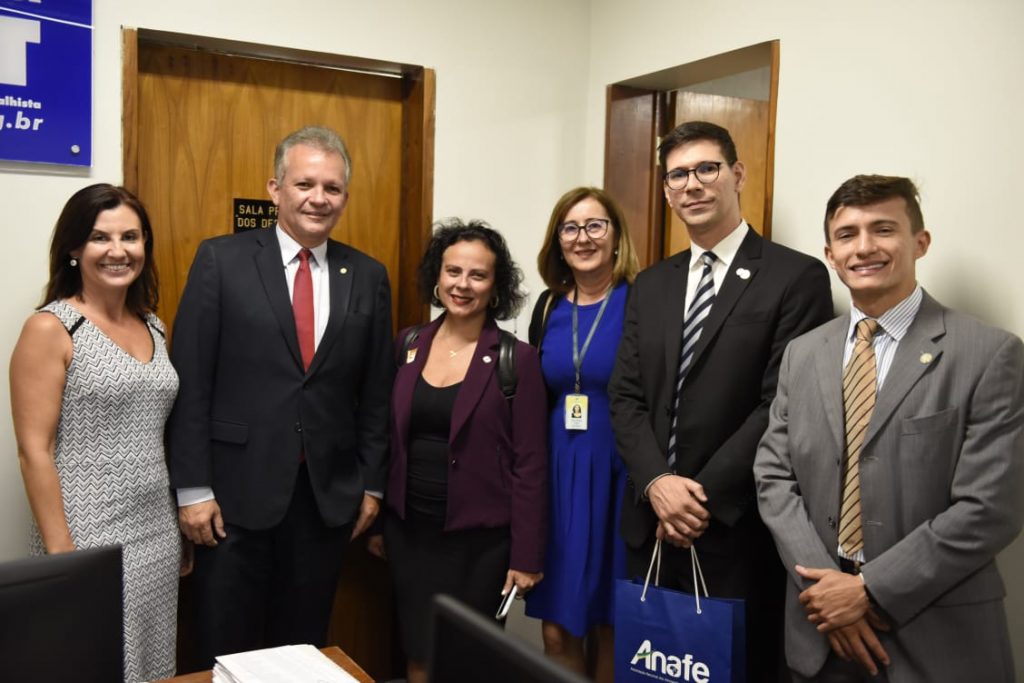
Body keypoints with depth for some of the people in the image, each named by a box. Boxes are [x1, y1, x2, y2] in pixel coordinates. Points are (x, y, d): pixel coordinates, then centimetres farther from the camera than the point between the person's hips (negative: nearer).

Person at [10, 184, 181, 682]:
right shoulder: (50, 328, -10)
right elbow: (34, 450, -12)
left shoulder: (153, 326, 8)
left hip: (158, 535, 6)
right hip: (89, 540, -6)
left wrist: (181, 523, 11)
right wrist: (60, 552, -15)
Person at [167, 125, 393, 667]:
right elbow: (190, 382, -6)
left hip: (328, 494, 3)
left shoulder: (368, 276, 5)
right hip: (237, 490, -2)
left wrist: (371, 483, 7)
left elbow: (377, 391, 8)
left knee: (305, 647, 15)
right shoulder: (221, 260, -4)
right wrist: (192, 488, -8)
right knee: (227, 651, 10)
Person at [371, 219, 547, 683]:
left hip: (479, 540, -3)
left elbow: (530, 464, -9)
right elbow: (388, 439, 9)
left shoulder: (517, 358, -10)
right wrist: (376, 521, 10)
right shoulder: (408, 344, 2)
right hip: (409, 532, 4)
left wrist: (526, 555, -10)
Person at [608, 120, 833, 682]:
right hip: (652, 525, 5)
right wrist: (657, 483, -10)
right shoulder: (650, 286, 11)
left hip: (738, 528, -5)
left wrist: (703, 495, -15)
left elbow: (785, 404, -13)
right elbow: (625, 397, 6)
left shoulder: (797, 277, -6)